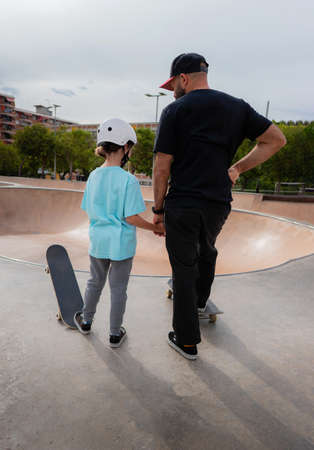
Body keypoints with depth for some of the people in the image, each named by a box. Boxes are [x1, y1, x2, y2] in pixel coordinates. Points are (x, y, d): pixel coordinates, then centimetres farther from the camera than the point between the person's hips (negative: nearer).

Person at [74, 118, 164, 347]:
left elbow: (90, 211, 6)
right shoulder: (128, 180, -18)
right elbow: (131, 217, -19)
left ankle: (86, 321, 43)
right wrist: (155, 228, -5)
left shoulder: (93, 176, 0)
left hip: (98, 241, 5)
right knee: (118, 288, 10)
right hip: (121, 244, -5)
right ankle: (115, 334, 26)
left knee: (95, 282, 24)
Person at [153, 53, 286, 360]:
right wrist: (236, 169, 8)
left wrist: (157, 209, 1)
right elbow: (276, 140, 10)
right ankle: (200, 301, 53)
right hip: (219, 204, 5)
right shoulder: (237, 107, 7)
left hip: (181, 205, -4)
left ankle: (187, 342, 20)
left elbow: (162, 167, -10)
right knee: (206, 251, 30)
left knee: (184, 270, 8)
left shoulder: (174, 111, -6)